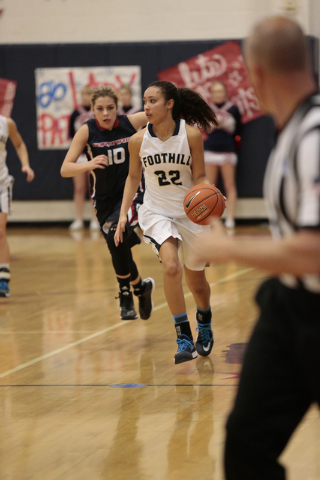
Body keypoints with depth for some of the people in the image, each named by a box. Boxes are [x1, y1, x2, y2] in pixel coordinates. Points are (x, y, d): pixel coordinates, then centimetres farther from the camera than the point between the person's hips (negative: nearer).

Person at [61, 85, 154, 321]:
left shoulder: (131, 122, -12)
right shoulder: (87, 131, -14)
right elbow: (65, 169, -19)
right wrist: (88, 165, -38)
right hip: (104, 199, 3)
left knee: (116, 236, -28)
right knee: (119, 250, 12)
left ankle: (126, 296, -12)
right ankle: (141, 287, 42)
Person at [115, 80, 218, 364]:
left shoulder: (191, 135, -14)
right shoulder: (139, 140, -8)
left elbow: (199, 177, -7)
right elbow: (133, 177, 7)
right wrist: (123, 214, 1)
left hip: (190, 213, 0)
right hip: (156, 212, 0)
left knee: (196, 280, 12)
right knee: (171, 267, -26)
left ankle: (205, 322, 45)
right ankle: (184, 338, -18)